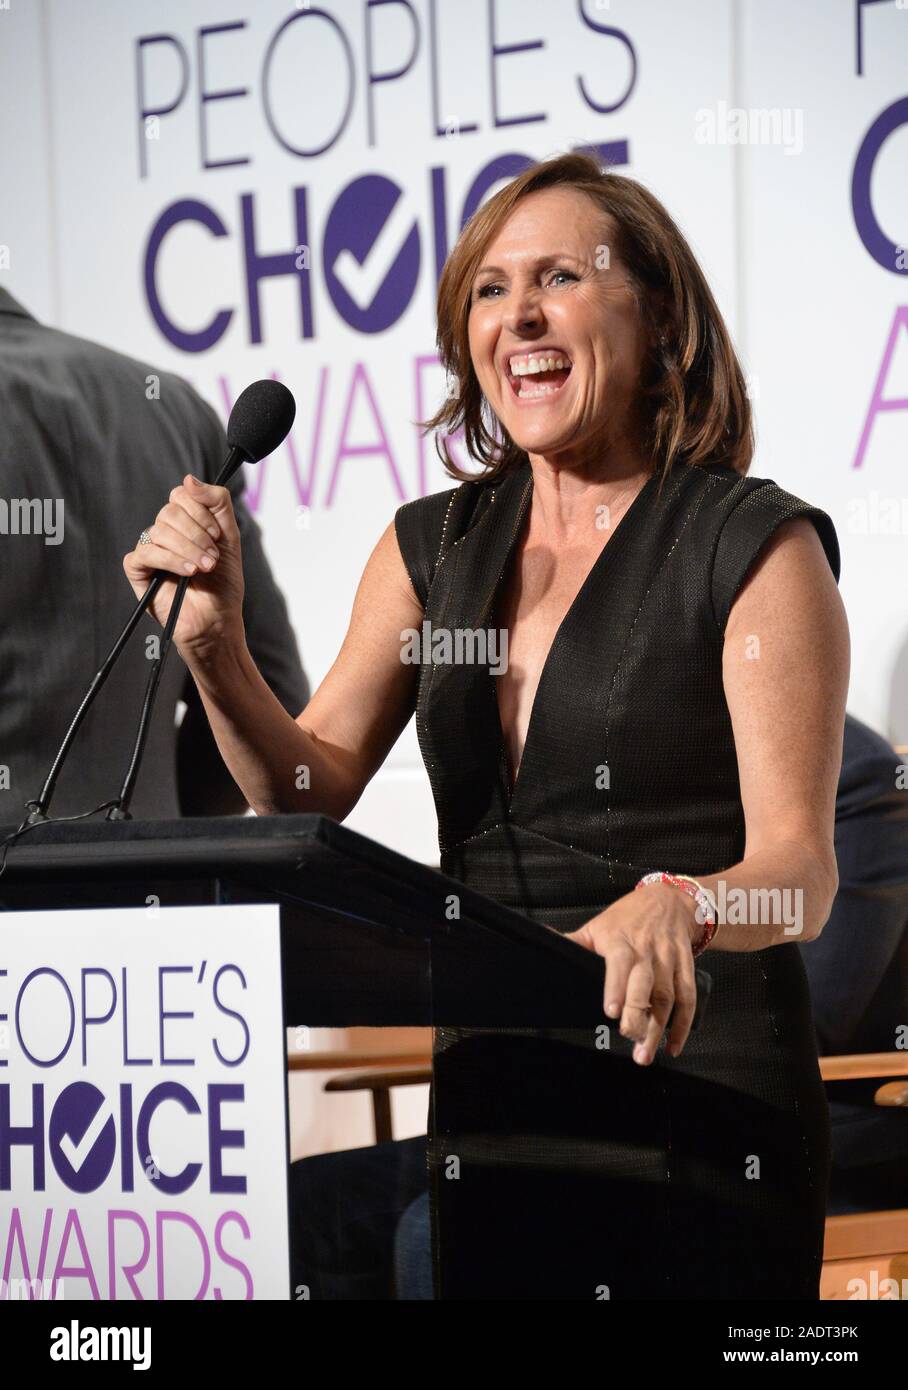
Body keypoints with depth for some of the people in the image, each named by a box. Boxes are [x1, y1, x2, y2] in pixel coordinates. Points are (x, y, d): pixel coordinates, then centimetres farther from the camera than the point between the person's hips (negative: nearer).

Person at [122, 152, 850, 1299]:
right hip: (486, 1100, 5)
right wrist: (213, 645, -13)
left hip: (697, 1094, -5)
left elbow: (800, 867, -14)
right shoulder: (433, 547, 12)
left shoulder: (752, 545, -6)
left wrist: (674, 907, -36)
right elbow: (310, 792, 5)